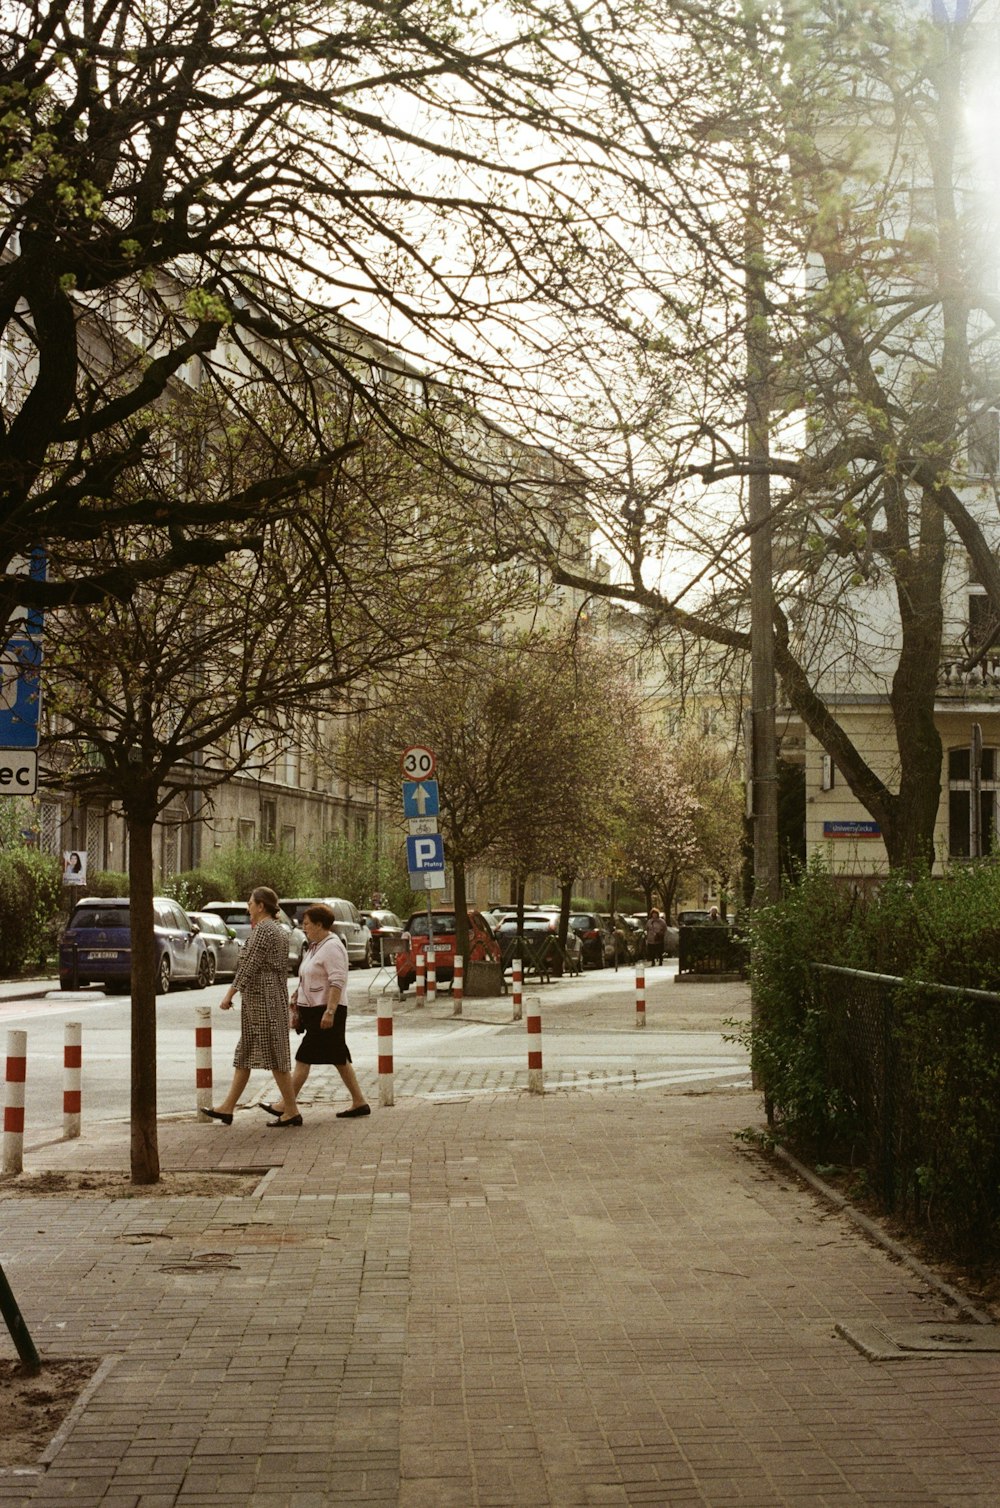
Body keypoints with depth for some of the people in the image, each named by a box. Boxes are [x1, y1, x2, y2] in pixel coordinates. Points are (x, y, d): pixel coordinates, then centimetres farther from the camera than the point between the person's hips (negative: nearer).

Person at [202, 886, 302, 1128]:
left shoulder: (263, 930, -15)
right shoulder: (278, 930, 15)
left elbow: (249, 965, -18)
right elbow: (282, 968, 19)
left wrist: (229, 994, -14)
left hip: (261, 998, -10)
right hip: (275, 996, 10)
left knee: (274, 1054, -6)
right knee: (244, 1054, 12)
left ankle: (292, 1111, -3)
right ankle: (227, 1108, 15)